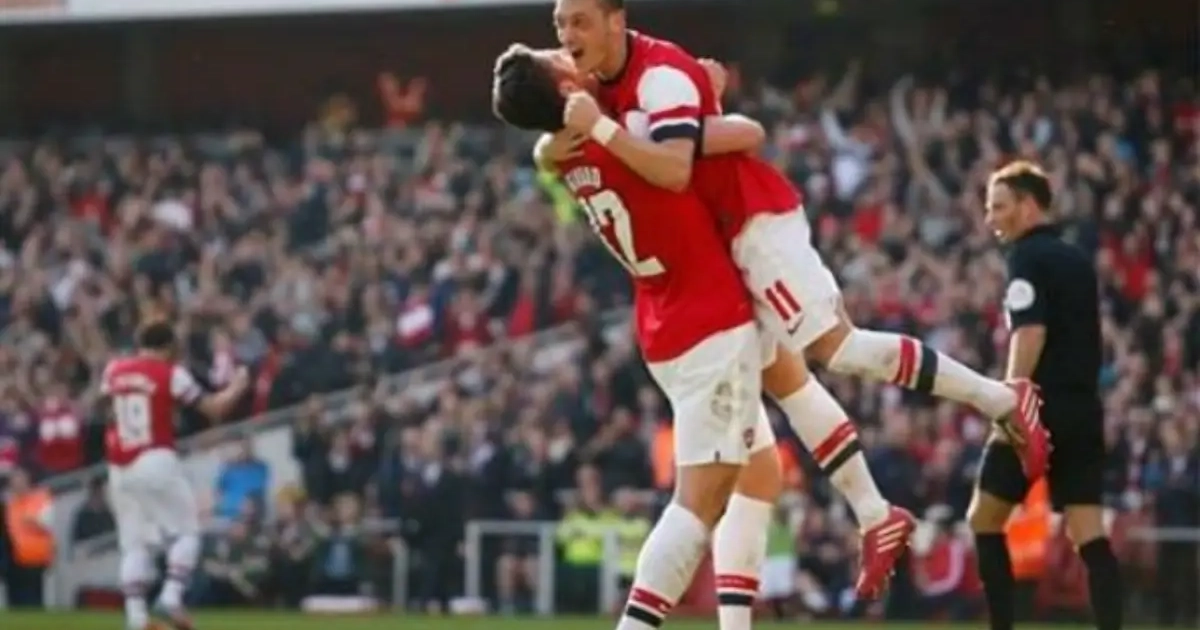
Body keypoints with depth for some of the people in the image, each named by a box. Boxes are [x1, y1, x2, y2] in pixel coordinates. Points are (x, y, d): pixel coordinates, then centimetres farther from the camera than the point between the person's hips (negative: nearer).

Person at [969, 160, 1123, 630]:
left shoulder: (1027, 256, -6)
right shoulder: (1078, 260, 18)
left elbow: (1030, 331, -17)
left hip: (1043, 407, -7)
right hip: (1084, 410, 7)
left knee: (984, 519, 5)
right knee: (1089, 534, 0)